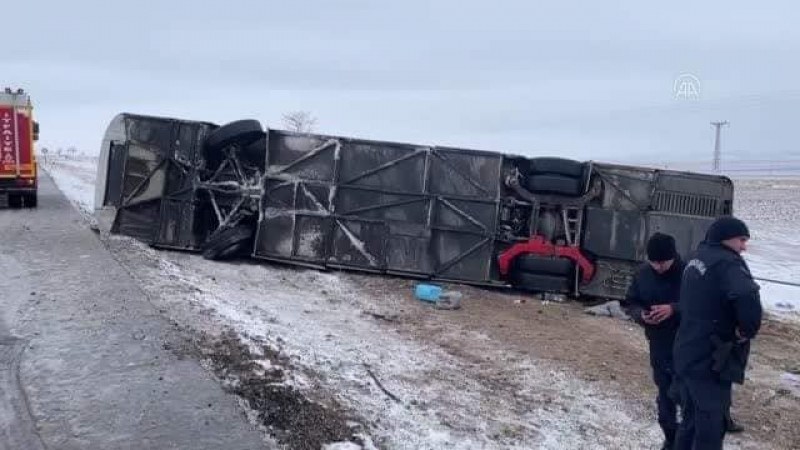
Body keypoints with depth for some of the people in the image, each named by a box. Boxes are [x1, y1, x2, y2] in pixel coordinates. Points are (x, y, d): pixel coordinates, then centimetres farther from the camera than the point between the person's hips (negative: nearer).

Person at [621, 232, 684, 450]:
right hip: (659, 345, 4)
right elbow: (630, 303, 7)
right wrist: (640, 314, -14)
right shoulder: (643, 273, -1)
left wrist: (674, 310, -30)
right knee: (665, 393, 15)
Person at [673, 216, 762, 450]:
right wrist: (748, 329, -21)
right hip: (710, 362, -9)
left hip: (687, 355, 9)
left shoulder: (698, 258, 12)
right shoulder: (726, 263, -17)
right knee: (710, 427, 2)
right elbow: (747, 296, -37)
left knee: (690, 420, 21)